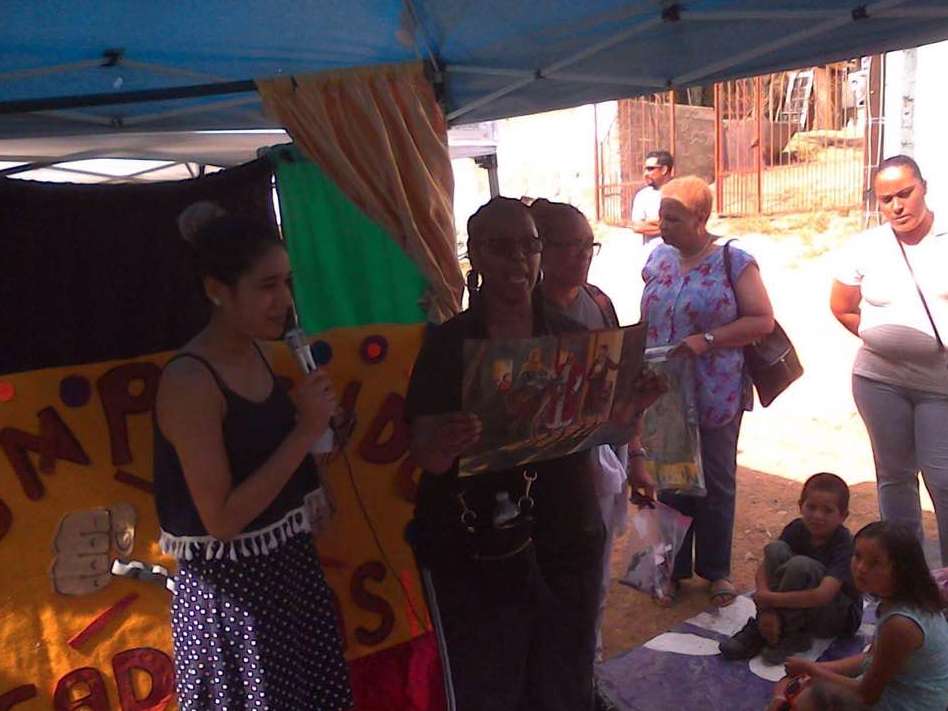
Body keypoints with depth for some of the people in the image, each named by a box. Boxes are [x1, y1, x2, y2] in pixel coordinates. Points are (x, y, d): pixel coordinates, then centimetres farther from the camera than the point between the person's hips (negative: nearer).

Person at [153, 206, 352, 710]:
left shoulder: (256, 354, 3)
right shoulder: (189, 382, -21)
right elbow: (221, 519, -23)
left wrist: (320, 431, 3)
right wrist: (306, 431, -23)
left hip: (289, 568, 8)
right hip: (229, 588, -8)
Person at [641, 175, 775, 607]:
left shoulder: (734, 261, -7)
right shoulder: (658, 258, 6)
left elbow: (762, 320, -10)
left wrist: (706, 339, -21)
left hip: (714, 399, -3)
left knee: (716, 485, 11)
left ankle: (715, 570, 29)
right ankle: (673, 568, 27)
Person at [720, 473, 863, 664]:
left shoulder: (845, 545, -24)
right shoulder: (796, 529, -8)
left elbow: (823, 595, -36)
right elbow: (763, 567, -14)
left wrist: (770, 599, -32)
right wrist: (767, 610, -30)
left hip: (839, 615, -5)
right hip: (795, 603, 5)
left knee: (800, 565, -34)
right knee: (775, 549, -22)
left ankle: (790, 635, -16)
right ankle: (762, 628, -17)